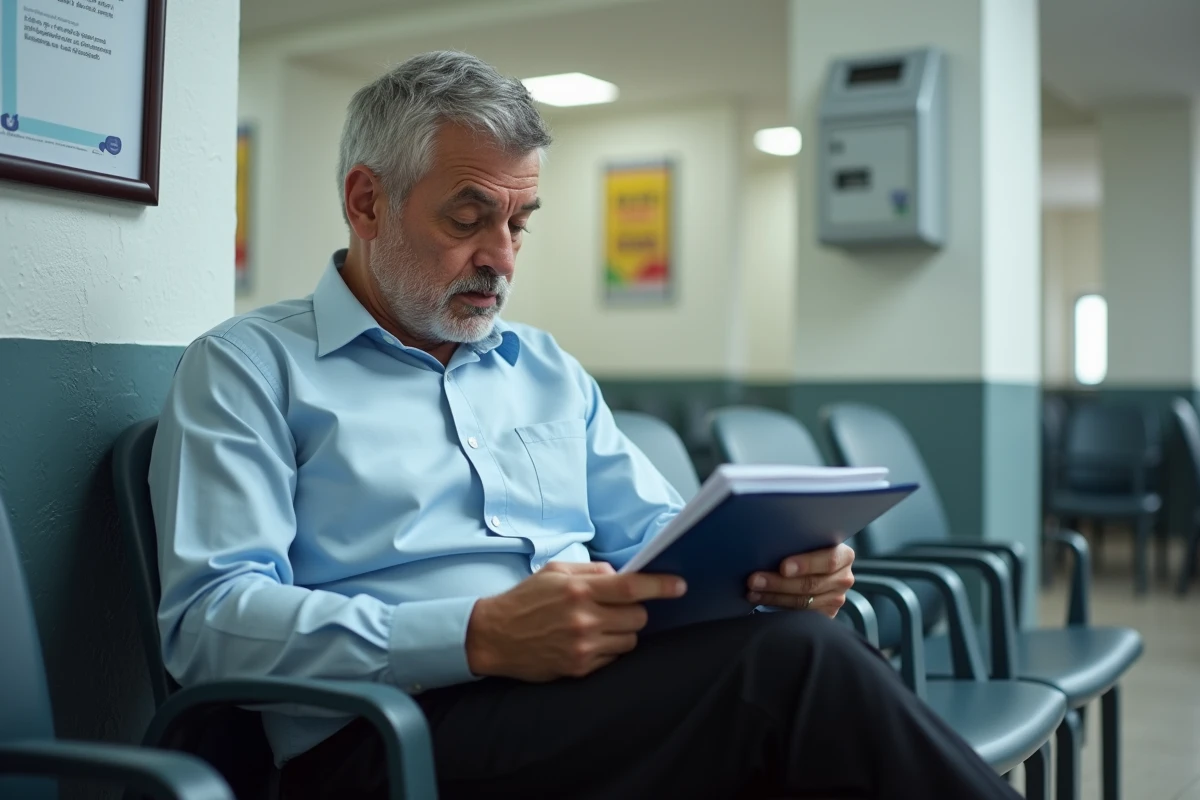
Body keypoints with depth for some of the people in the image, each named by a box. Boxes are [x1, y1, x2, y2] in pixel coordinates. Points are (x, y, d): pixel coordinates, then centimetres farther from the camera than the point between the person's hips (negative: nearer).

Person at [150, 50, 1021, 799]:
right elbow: (209, 619, -8)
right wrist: (480, 637, -21)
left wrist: (765, 563, -3)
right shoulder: (247, 369, 4)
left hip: (600, 691, 6)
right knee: (795, 659, -28)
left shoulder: (549, 368, 24)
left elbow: (654, 531, 22)